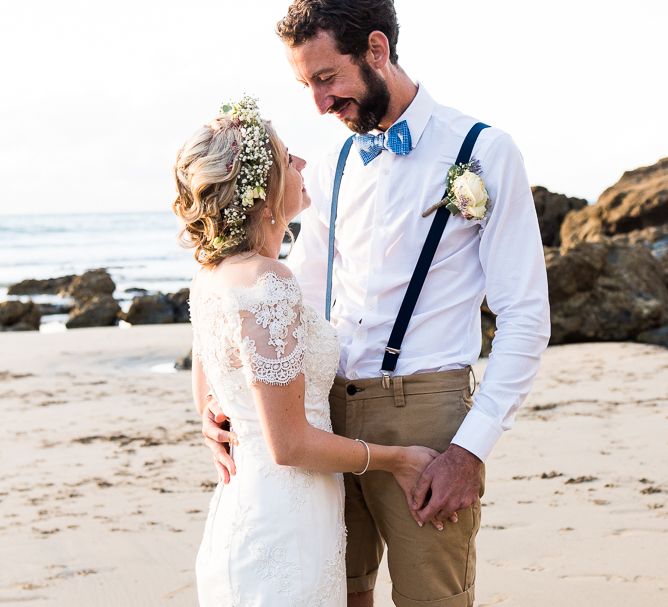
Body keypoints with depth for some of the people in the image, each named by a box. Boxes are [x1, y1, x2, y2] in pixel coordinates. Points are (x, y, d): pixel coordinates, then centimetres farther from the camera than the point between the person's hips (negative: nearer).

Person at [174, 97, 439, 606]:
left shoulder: (211, 278, 7)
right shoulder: (267, 284, -21)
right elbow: (290, 445, -20)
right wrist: (396, 459, -8)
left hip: (239, 510, 9)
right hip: (285, 531, -9)